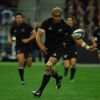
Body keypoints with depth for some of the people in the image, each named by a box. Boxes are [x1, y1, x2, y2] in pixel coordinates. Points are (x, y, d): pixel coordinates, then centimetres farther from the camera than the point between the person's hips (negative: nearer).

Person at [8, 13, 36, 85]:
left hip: (28, 46, -1)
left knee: (29, 64, 2)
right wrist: (9, 39, -4)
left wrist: (28, 40, -19)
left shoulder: (27, 26, -11)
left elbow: (34, 34, -9)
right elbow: (11, 35, 17)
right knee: (21, 61, -20)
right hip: (19, 47, 1)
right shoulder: (13, 27, 0)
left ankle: (25, 63, 43)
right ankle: (22, 79, -8)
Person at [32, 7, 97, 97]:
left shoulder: (65, 26, -11)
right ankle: (58, 78, 50)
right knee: (49, 69, 11)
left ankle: (40, 91, -16)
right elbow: (38, 35, -12)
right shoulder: (46, 23, -10)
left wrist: (87, 47, -16)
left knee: (48, 66, -23)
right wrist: (41, 46, -31)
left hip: (58, 49, -3)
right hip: (47, 48, 3)